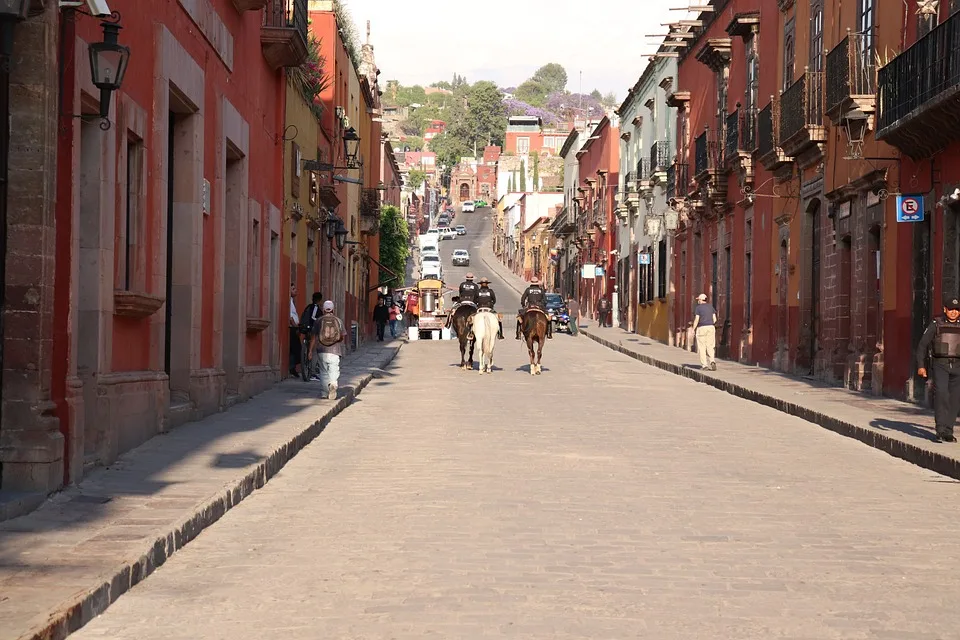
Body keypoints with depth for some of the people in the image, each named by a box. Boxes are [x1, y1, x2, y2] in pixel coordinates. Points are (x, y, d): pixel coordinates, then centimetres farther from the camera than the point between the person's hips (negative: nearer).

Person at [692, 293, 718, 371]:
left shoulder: (698, 307, -6)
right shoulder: (711, 306, 9)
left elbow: (696, 319, -11)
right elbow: (714, 319, 7)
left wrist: (693, 329, -3)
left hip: (701, 328, -4)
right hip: (711, 327, 4)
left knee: (702, 347, 3)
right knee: (710, 347, 7)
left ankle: (704, 365, 0)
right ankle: (712, 361, -16)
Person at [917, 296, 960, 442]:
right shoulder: (936, 324, 2)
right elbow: (922, 345, 2)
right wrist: (920, 365, -7)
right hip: (940, 365, -3)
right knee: (941, 393, -20)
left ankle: (948, 432, 10)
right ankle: (940, 430, -19)